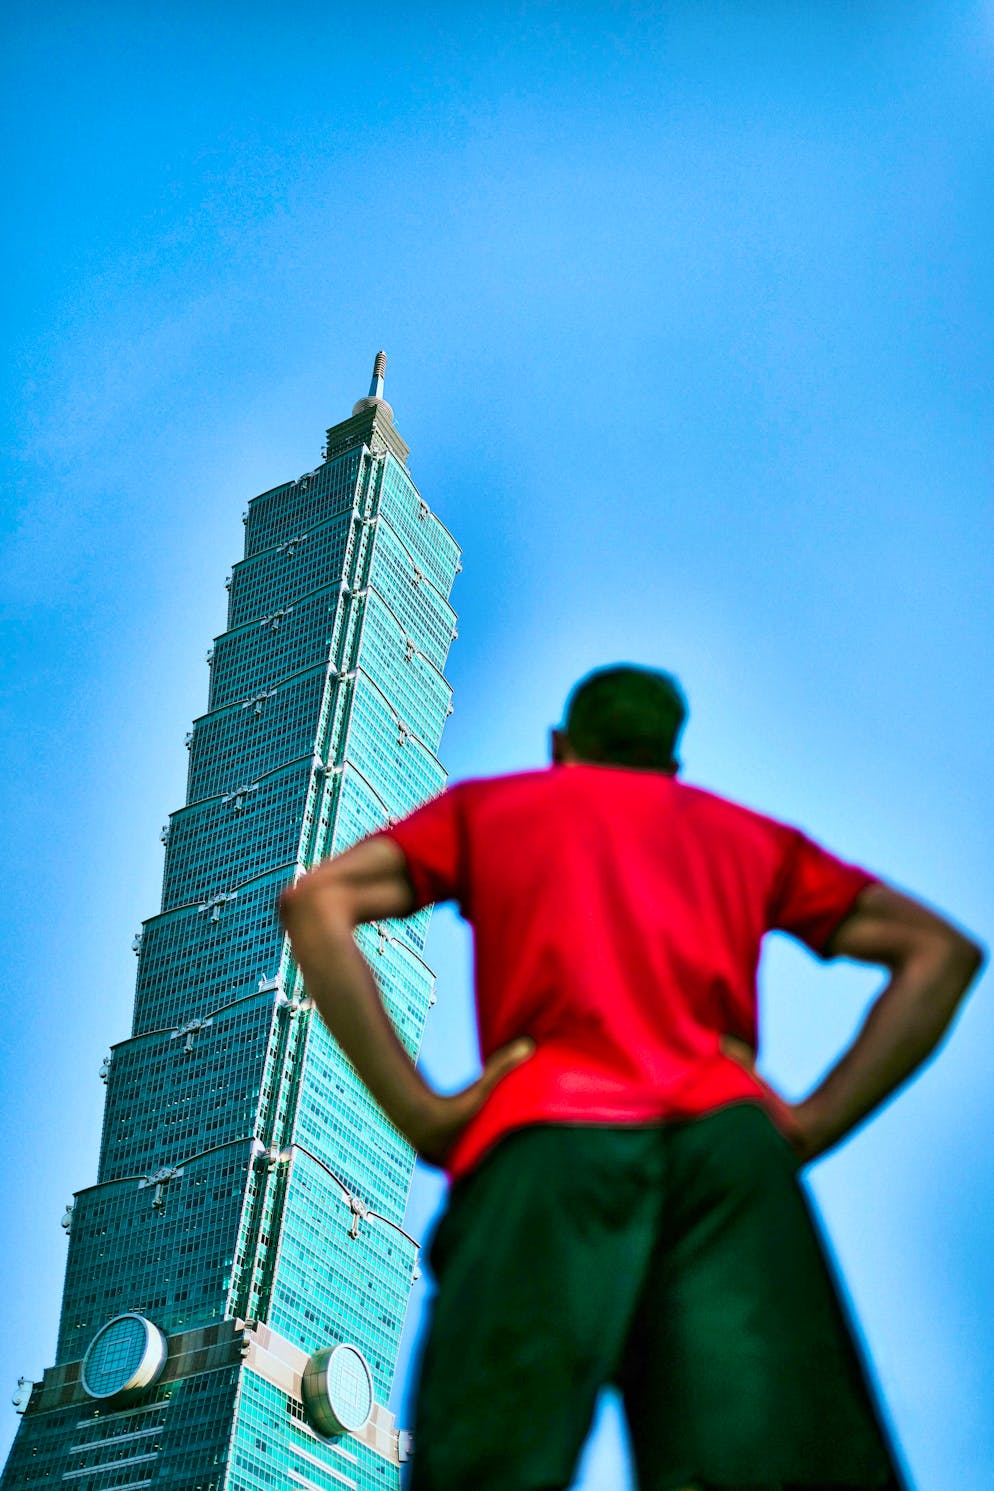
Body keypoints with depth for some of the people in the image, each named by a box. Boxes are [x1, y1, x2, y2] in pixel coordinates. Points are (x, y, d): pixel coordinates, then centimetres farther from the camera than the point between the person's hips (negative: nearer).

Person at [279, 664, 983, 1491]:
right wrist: (812, 1125, 13)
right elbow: (941, 951, 24)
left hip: (547, 1131, -1)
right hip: (730, 1133, 2)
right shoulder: (747, 831, 32)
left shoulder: (483, 806, 27)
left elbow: (316, 902, 10)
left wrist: (421, 1114, 3)